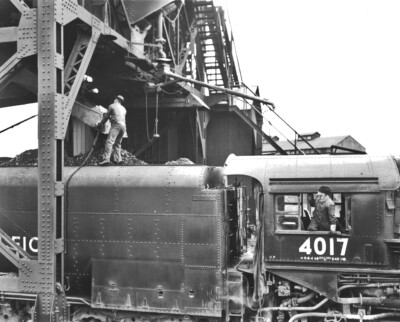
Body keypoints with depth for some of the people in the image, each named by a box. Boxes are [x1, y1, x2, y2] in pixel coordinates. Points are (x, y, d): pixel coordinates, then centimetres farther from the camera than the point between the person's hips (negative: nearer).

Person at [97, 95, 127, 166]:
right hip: (123, 125, 7)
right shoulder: (123, 109, 27)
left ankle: (106, 159, -28)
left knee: (109, 142, -15)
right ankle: (118, 159, 6)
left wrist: (100, 124, 23)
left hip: (116, 125, -7)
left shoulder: (112, 106, 9)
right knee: (117, 143, 14)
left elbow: (106, 116, 11)